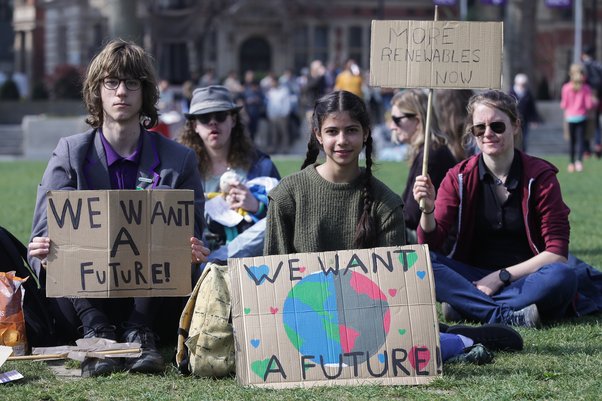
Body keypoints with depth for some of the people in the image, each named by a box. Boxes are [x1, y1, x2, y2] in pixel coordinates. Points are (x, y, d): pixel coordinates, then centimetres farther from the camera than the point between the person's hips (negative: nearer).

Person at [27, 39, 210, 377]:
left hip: (150, 297, 0)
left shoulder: (179, 161, 8)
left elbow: (191, 240, 5)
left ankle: (139, 330, -29)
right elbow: (44, 234, -2)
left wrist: (190, 251, -22)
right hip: (84, 300, 0)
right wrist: (46, 254, -28)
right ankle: (96, 329, -33)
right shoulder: (70, 154, 7)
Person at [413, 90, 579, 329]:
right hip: (473, 277, 2)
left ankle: (468, 306, -29)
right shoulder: (459, 178, 3)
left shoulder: (540, 176, -3)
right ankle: (511, 315, -34)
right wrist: (428, 210, -24)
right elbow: (430, 243, -4)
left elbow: (557, 253, -7)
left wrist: (503, 276, -14)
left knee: (562, 277, -34)